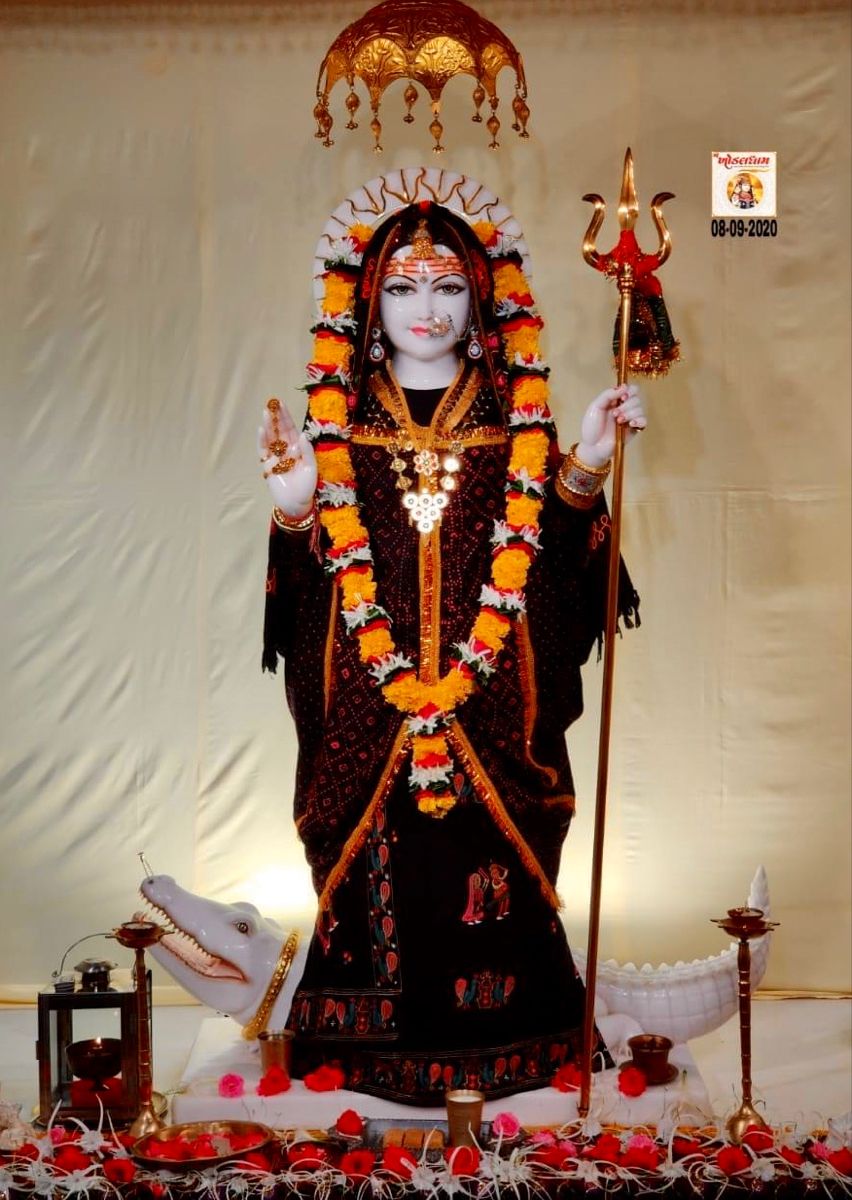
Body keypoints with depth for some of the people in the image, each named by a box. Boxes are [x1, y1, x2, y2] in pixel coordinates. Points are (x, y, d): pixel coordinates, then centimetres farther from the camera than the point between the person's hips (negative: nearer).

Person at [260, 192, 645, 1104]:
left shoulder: (516, 418, 6)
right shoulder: (340, 420, 6)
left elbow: (550, 555, -1)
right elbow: (316, 573, 3)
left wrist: (585, 467, -13)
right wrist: (294, 509, -16)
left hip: (492, 708, 0)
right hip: (370, 709, 0)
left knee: (489, 854, 3)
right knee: (379, 867, 3)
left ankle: (499, 1038, 23)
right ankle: (378, 1039, 23)